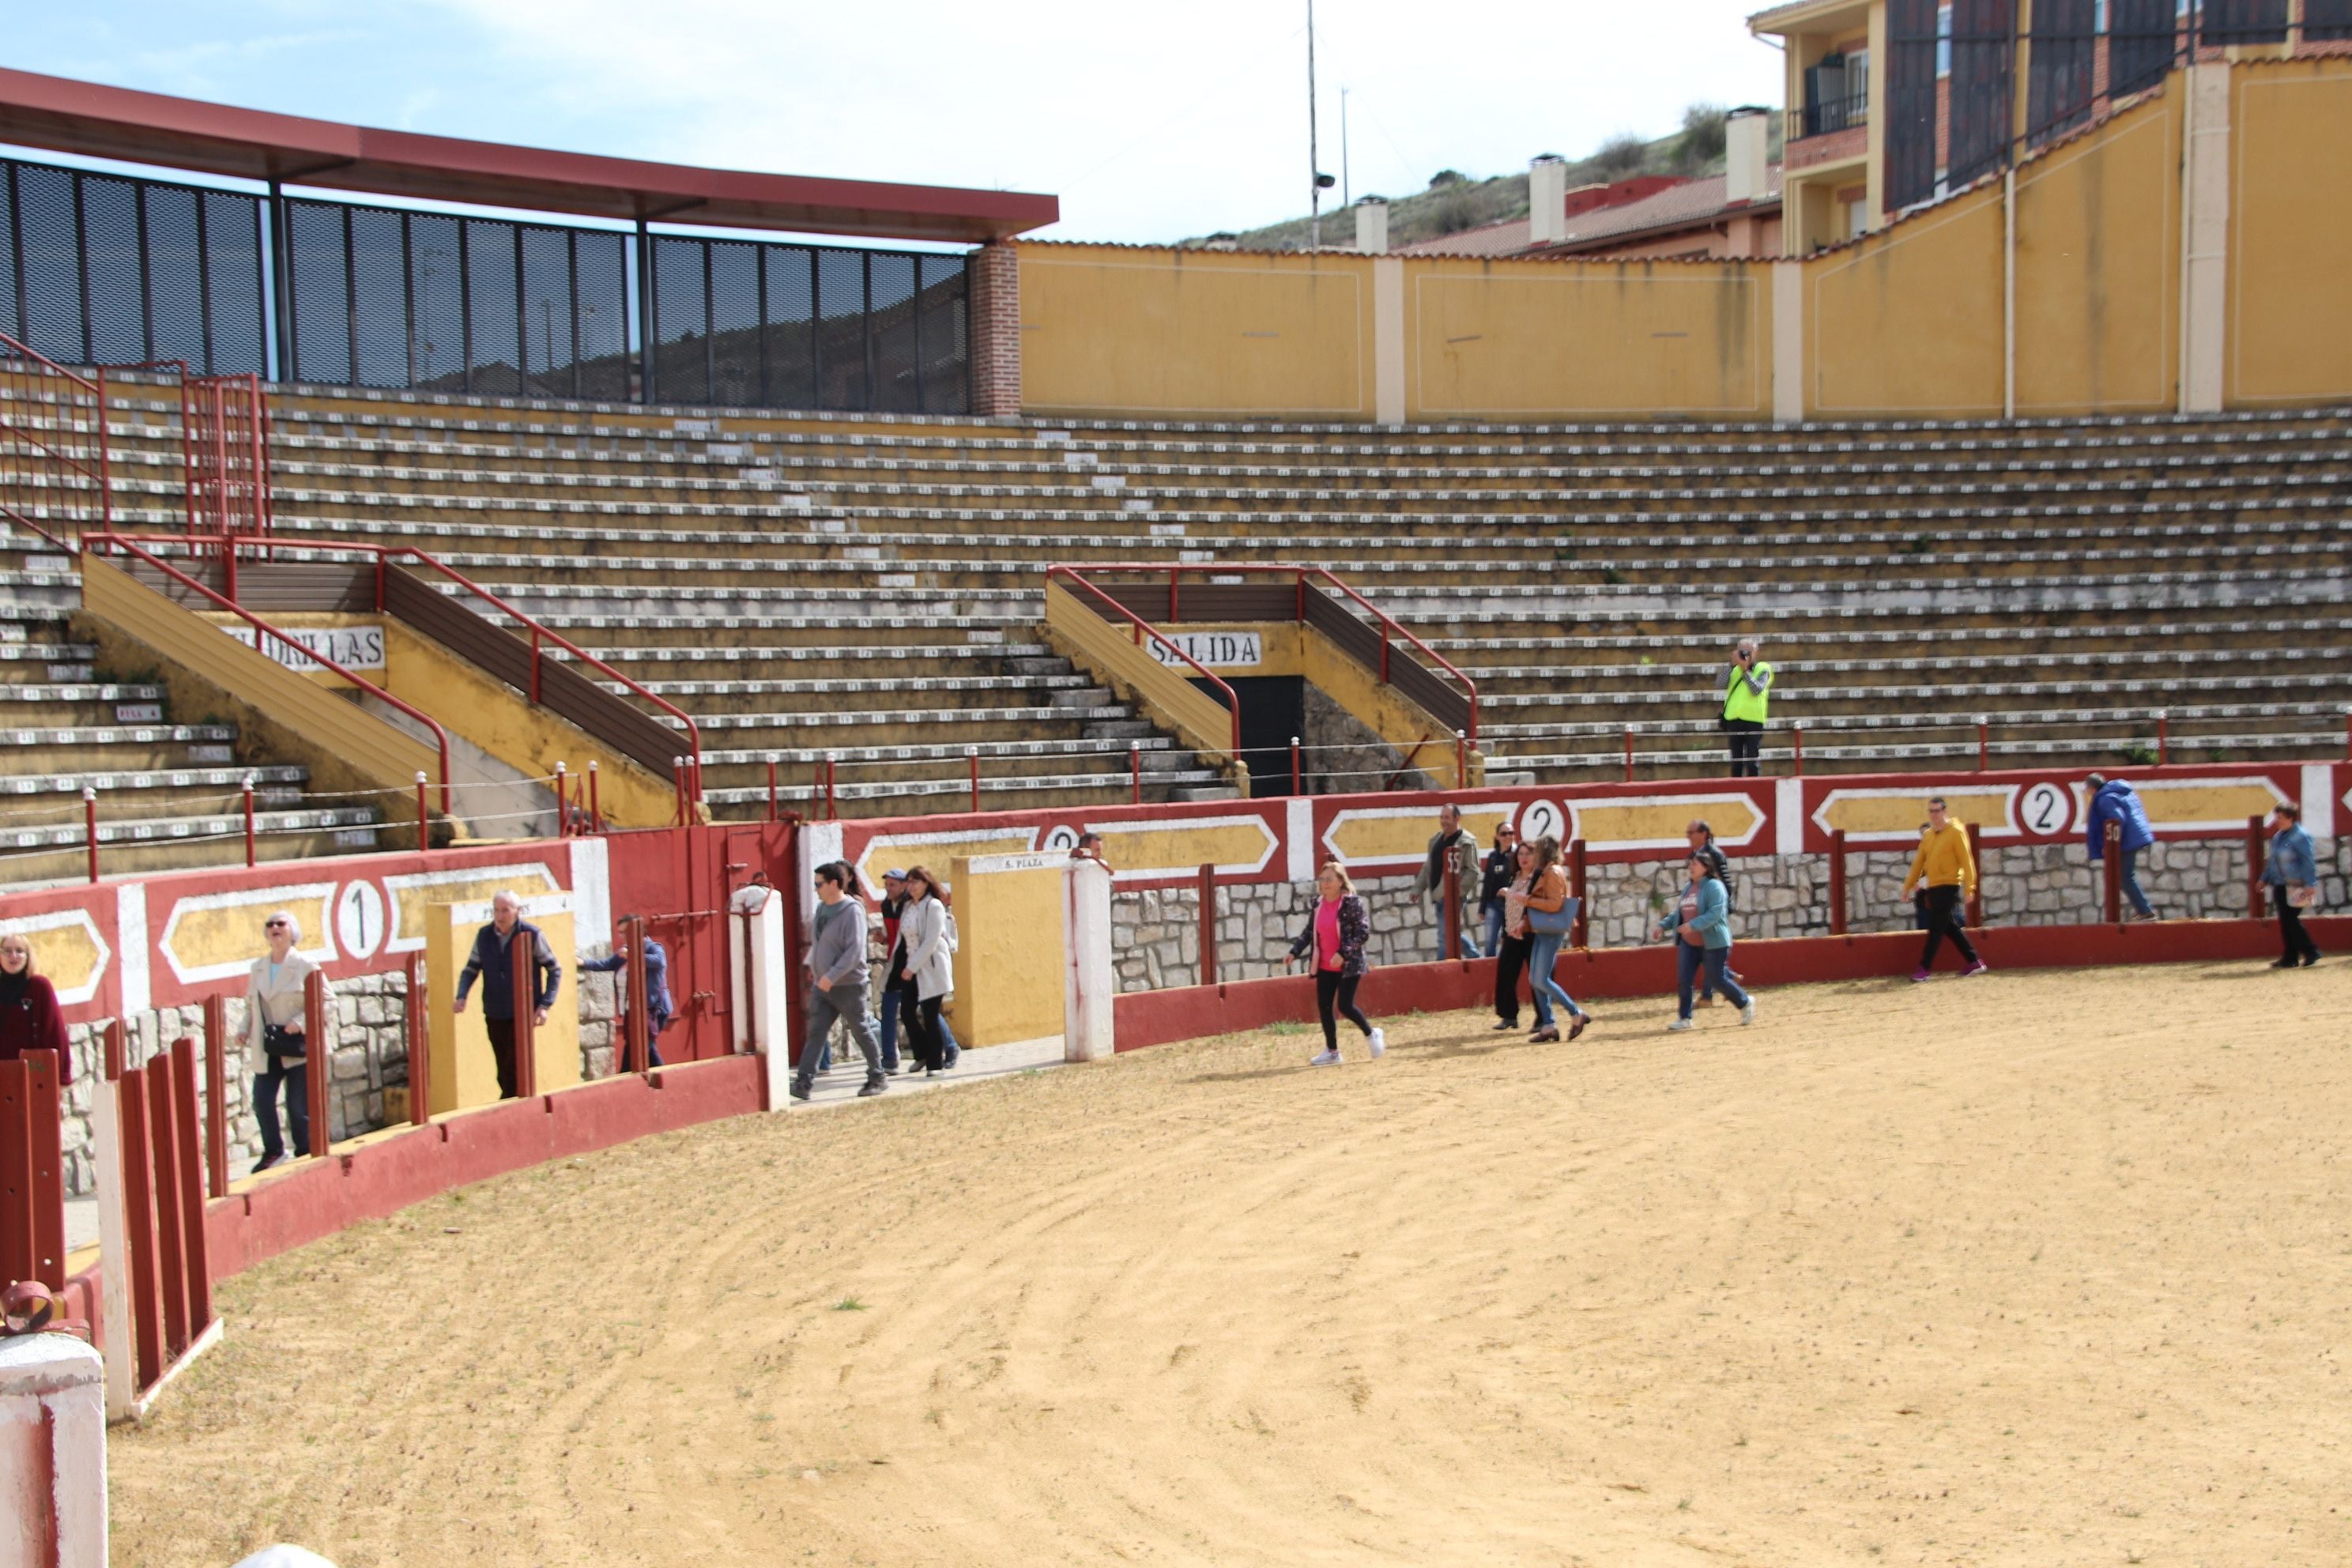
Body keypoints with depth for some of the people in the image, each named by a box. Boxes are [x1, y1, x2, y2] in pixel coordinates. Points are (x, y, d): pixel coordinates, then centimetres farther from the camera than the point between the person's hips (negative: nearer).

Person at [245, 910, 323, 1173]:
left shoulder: (305, 967, -5)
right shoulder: (258, 968, 9)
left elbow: (328, 1001, -7)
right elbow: (251, 1004, 18)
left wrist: (301, 1022, -18)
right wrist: (246, 1028, 1)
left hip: (297, 1049, -4)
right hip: (267, 1050, 4)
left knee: (299, 1107, 1)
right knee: (262, 1102, -2)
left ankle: (304, 1156, 16)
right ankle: (273, 1152, 18)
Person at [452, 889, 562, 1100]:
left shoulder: (532, 935, -8)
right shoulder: (484, 936, 2)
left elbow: (555, 971, -1)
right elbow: (471, 969, 9)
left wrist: (545, 1005, -10)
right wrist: (461, 997, -9)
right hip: (494, 1015, 4)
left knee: (515, 1071, -9)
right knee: (504, 1074, 9)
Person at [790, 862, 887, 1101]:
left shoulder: (852, 911, -17)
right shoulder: (822, 908, 7)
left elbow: (855, 950, -23)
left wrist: (832, 976, -27)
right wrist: (814, 967, 15)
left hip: (848, 985, -7)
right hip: (821, 985, 7)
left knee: (861, 1033, 6)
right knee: (814, 1034, -1)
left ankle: (877, 1079, 20)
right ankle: (803, 1082, -5)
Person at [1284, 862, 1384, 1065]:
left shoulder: (1353, 903, -12)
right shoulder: (1318, 905, 7)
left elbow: (1364, 932, -16)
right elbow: (1309, 932, 14)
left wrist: (1344, 953, -25)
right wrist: (1294, 953, 3)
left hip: (1348, 964, -7)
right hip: (1325, 966, 7)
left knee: (1344, 1005, -10)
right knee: (1324, 1007, 5)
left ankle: (1372, 1035, 16)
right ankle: (1331, 1052, 16)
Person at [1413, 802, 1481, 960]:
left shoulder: (1467, 842, -8)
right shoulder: (1435, 840, 16)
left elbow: (1472, 871, -13)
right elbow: (1427, 868, 21)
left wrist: (1458, 891, -20)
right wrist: (1418, 889, 14)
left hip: (1453, 897, -8)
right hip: (1438, 896, 8)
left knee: (1445, 936, -10)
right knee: (1453, 933, 16)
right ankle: (1476, 957, 31)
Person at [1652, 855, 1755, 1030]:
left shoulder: (1714, 887, -12)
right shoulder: (1688, 889, 14)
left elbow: (1715, 914, -23)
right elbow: (1678, 913, 21)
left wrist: (1693, 925, -31)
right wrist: (1663, 925, 6)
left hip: (1713, 943, -7)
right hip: (1688, 944, 7)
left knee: (1719, 979, 1)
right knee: (1683, 981, -1)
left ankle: (1745, 1003, 23)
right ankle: (1684, 1018, 6)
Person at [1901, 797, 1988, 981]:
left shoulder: (1956, 832, -7)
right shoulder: (1927, 835, 13)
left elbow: (1966, 861, -11)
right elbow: (1918, 862, 17)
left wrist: (1968, 888, -16)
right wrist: (1908, 886, 14)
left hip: (1948, 887, -7)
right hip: (1933, 888, 7)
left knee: (1936, 928, -7)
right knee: (1950, 928, 11)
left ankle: (1925, 969, -4)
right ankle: (1974, 962, 20)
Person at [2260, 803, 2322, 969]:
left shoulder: (2300, 837, -11)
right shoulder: (2278, 837, 14)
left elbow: (2308, 862, -15)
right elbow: (2272, 861, 23)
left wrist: (2310, 884, -20)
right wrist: (2264, 878, 21)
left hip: (2295, 886, -8)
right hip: (2280, 886, 8)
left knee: (2291, 919, -10)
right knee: (2284, 922, 7)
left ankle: (2311, 952, 1)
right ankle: (2291, 958, 11)